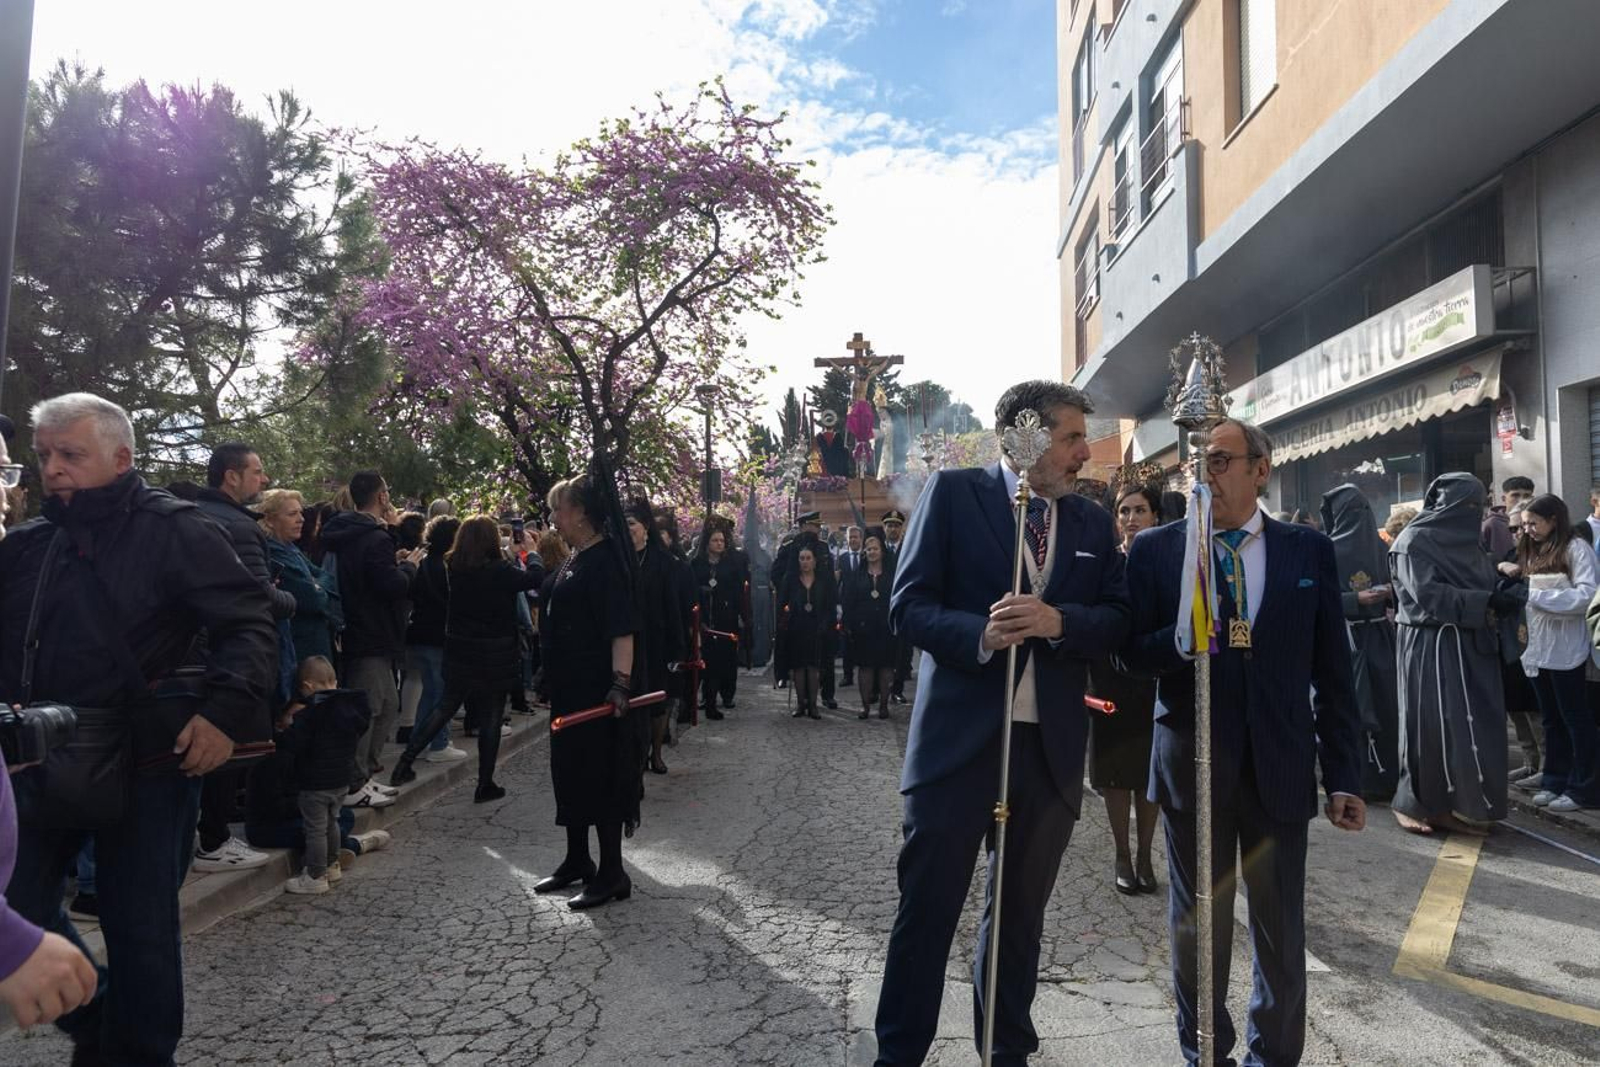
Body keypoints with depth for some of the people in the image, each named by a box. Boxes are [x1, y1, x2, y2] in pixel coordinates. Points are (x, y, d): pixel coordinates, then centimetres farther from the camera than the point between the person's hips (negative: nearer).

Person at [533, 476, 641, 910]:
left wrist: (620, 682, -33)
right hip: (569, 687, 10)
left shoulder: (605, 560, -17)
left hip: (597, 690, -10)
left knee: (600, 776, -2)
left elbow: (622, 627, -25)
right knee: (569, 772, 17)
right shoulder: (574, 559, 13)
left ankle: (612, 874, 10)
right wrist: (550, 677, 24)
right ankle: (577, 861, 31)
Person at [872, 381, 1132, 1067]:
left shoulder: (1092, 522, 10)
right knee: (926, 909, 4)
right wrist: (979, 634, -25)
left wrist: (1057, 620, -15)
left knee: (1022, 911, 18)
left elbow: (1116, 619, 5)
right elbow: (908, 604, -7)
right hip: (959, 737, -4)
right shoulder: (953, 493, -2)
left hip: (1051, 746, 4)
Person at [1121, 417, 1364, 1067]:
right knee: (1198, 922, 14)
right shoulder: (1155, 549, -2)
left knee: (1281, 924, 14)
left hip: (1281, 763, 1)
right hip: (1191, 763, -1)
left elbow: (1333, 672, 3)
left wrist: (1344, 776, 2)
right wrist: (1180, 642, -25)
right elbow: (1132, 654, -4)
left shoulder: (1310, 551, 2)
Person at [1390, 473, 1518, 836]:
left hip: (1472, 646, 8)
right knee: (1433, 725, -4)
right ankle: (1416, 803, 9)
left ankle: (1467, 803, 16)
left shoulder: (1466, 541, 16)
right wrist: (1486, 603, -20)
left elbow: (1481, 586, 15)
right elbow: (1428, 595, -17)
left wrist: (1503, 593, -7)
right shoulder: (1414, 542, -8)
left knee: (1477, 724, 6)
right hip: (1432, 647, -7)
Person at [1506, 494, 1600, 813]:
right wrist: (1506, 569, 4)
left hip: (1565, 651, -7)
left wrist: (1536, 595, -18)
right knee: (1551, 718, 14)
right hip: (1538, 649, 7)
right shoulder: (1532, 552, 14)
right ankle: (1555, 781, 22)